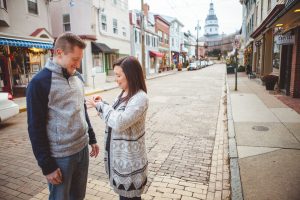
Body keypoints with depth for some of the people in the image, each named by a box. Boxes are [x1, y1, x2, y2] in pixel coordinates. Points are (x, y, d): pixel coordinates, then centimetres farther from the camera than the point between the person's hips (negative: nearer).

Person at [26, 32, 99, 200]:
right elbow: (36, 129, -14)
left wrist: (92, 138, 13)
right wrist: (47, 166, -12)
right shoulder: (40, 82, -15)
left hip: (82, 149, 6)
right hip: (60, 156, -5)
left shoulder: (78, 77, 6)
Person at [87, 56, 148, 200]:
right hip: (118, 156, 8)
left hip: (129, 160, -8)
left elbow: (119, 122, -30)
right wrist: (101, 105, -2)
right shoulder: (123, 94, 6)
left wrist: (101, 105, -17)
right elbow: (113, 118, 13)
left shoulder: (140, 98, -22)